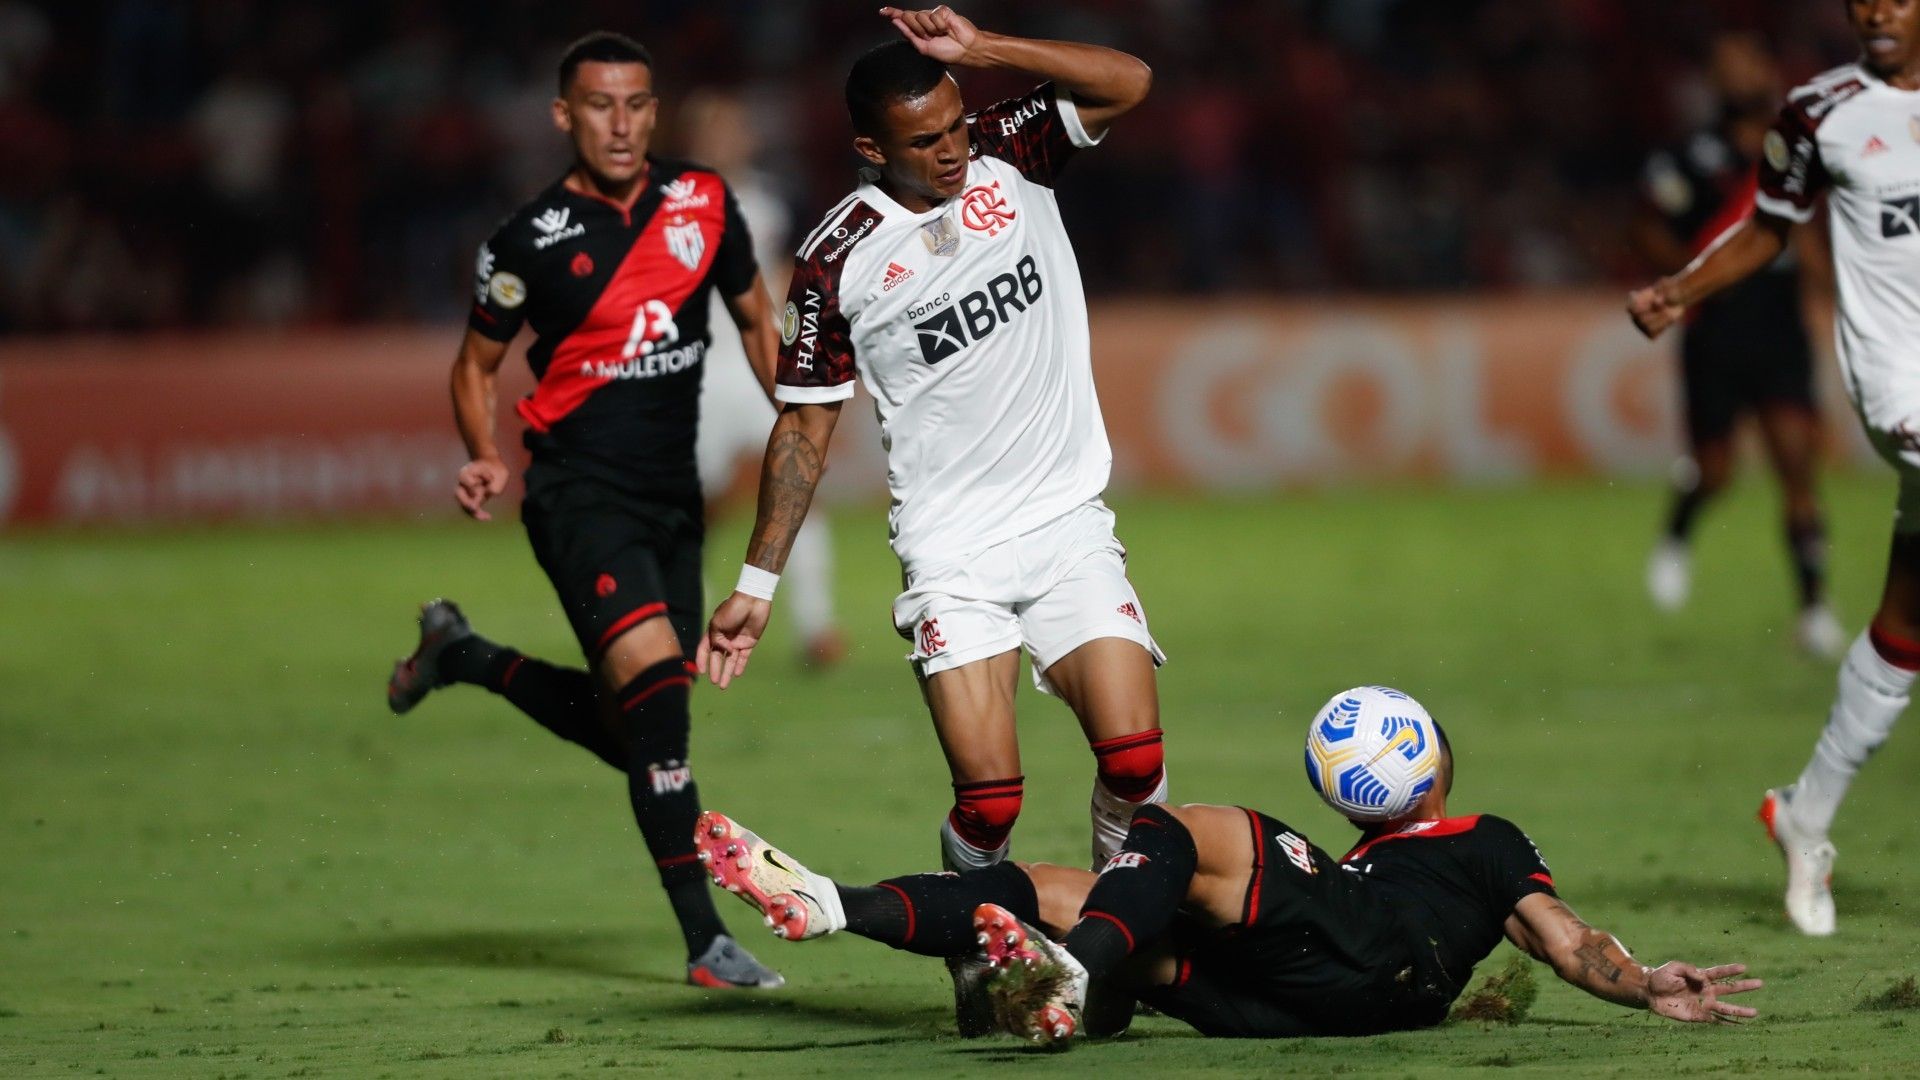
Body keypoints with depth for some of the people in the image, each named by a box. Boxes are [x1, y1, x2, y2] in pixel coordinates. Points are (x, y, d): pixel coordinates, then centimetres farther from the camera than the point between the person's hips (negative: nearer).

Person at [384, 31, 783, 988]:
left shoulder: (702, 203, 3)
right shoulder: (529, 241, -7)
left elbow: (755, 320, 16)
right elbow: (478, 362, 6)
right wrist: (485, 459, -12)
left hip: (674, 496, 5)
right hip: (580, 490, -5)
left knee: (632, 730, 11)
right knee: (653, 678, -24)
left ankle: (466, 657, 37)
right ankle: (704, 941, -22)